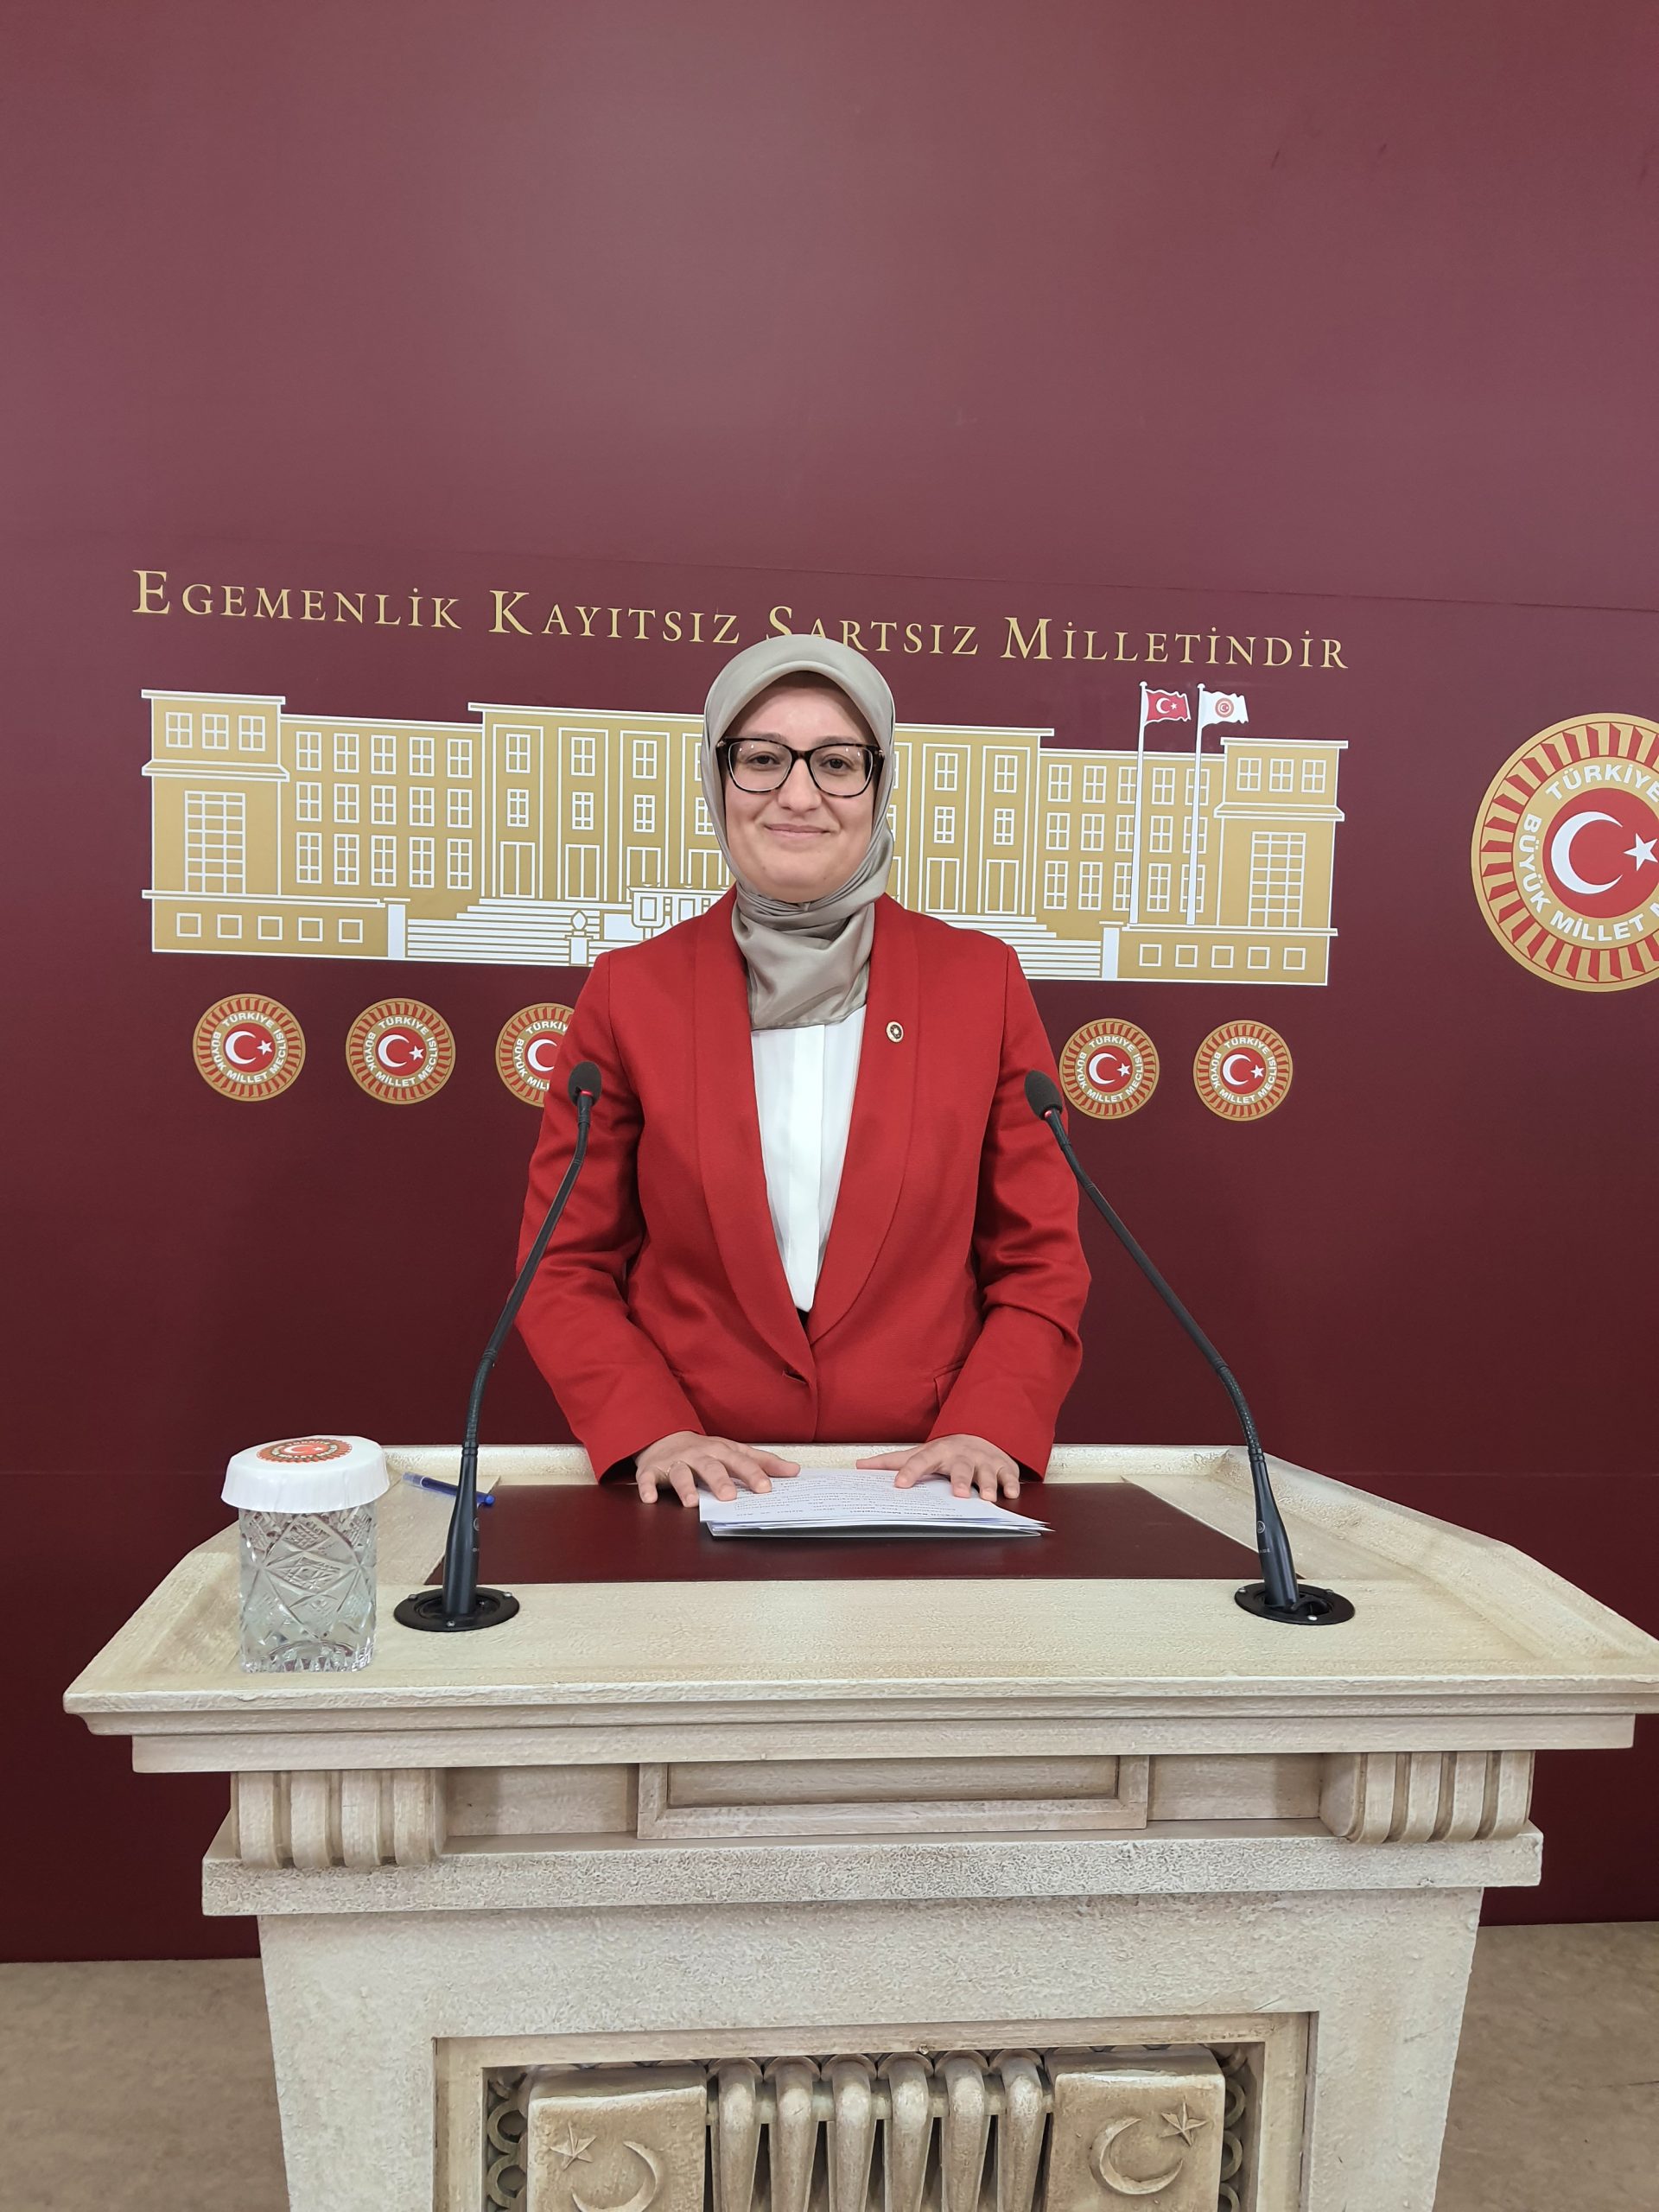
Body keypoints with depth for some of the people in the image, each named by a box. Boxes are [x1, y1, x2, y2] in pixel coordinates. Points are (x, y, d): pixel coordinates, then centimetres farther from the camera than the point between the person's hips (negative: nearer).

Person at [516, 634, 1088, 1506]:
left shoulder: (984, 982, 6)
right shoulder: (630, 991, 5)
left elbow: (1039, 1262, 8)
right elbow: (564, 1267, 7)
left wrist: (985, 1428, -9)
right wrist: (653, 1431, -9)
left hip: (921, 1491, 1)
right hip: (700, 1499, 0)